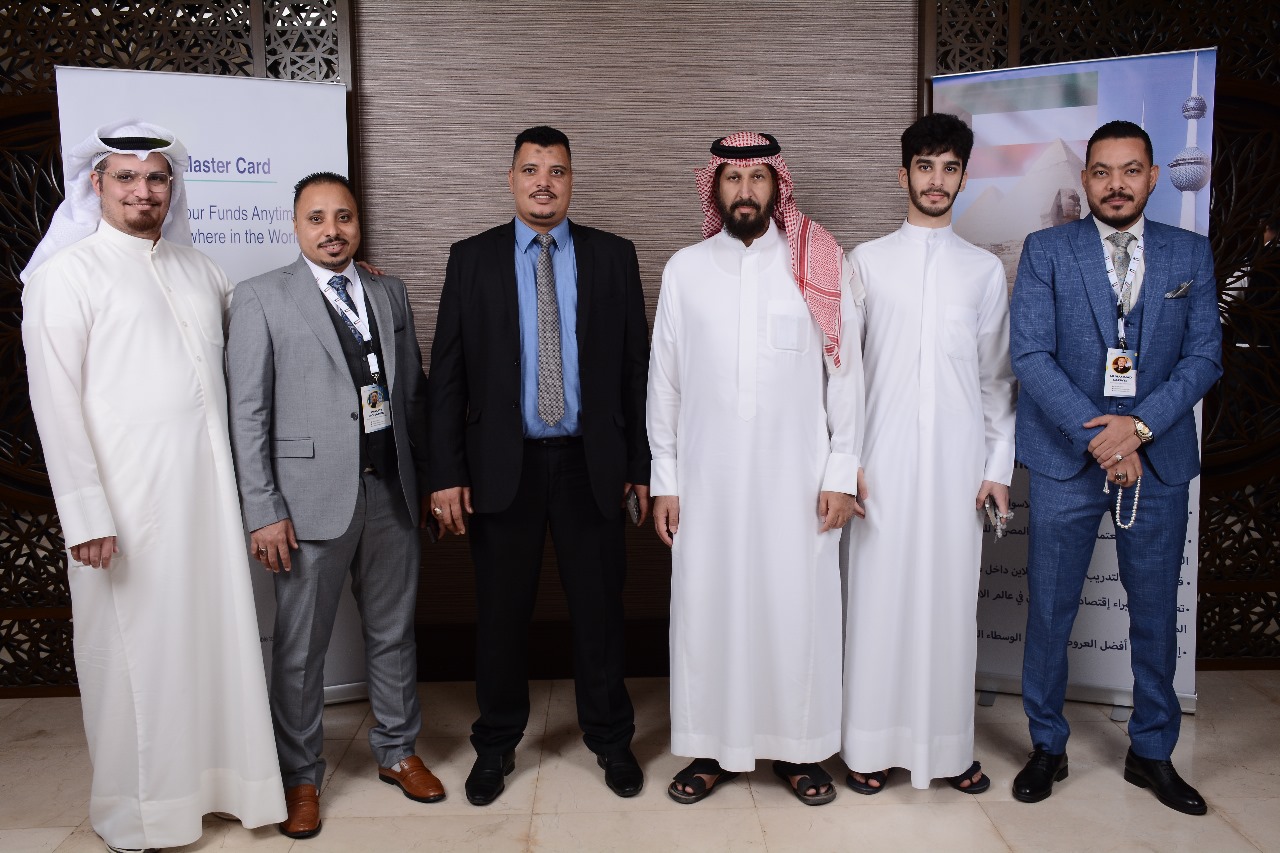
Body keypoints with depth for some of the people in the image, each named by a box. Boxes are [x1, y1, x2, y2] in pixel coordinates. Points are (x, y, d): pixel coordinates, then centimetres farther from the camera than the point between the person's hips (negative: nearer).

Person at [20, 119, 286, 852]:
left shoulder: (196, 266, 14)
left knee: (215, 634, 10)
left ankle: (214, 774, 28)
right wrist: (86, 513, -14)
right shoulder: (66, 273, -3)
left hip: (209, 485, 5)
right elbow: (56, 399, -8)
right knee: (137, 651, 5)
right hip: (127, 495, -5)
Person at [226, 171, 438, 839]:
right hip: (313, 496, -4)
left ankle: (397, 751, 34)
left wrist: (428, 481, 9)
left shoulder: (390, 294, 10)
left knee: (394, 633, 16)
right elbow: (247, 413, -7)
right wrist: (263, 511, -11)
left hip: (391, 491, 4)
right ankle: (300, 776, 27)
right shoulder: (260, 298, -3)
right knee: (300, 647, 8)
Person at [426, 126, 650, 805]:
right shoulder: (472, 259, 3)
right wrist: (446, 473, -5)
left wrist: (642, 462, 1)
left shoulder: (613, 257, 4)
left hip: (590, 462, 0)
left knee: (599, 606, 10)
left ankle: (610, 739, 30)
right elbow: (446, 374, 0)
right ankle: (496, 744, 30)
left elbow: (636, 366, 4)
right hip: (503, 463, 0)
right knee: (501, 610, 11)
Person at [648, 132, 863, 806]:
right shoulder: (683, 270, 5)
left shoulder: (819, 266, 2)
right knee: (707, 608, 6)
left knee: (797, 609, 5)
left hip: (797, 478, -1)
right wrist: (664, 479, 4)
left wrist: (842, 473, -3)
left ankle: (799, 748, 24)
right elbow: (663, 380, 6)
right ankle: (713, 748, 23)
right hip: (707, 479, 1)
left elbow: (845, 372, 2)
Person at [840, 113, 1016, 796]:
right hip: (884, 456, -1)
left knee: (950, 595, 5)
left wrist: (999, 465, 2)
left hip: (958, 457, 1)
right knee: (879, 592, 1)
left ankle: (949, 744, 18)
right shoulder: (866, 261, 6)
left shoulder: (985, 269, 10)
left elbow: (996, 374, 10)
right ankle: (874, 744, 14)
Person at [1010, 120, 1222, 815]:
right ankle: (1047, 745, 23)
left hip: (1159, 459, 2)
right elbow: (1029, 354, -8)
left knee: (1155, 611, 12)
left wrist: (1139, 424, -14)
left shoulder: (1191, 254, 7)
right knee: (1049, 610, 5)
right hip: (1066, 458, -2)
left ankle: (1151, 752, 29)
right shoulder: (1045, 251, 0)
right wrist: (1098, 434, -15)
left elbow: (1205, 355, 1)